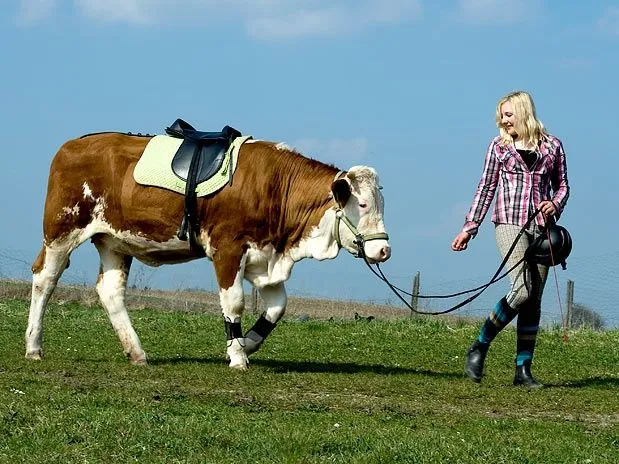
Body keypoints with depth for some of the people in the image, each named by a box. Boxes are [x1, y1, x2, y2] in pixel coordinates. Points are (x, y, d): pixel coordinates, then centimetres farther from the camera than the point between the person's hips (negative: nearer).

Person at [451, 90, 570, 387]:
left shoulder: (552, 146, 9)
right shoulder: (499, 147, 7)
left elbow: (562, 185, 16)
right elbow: (486, 188, 9)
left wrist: (555, 204, -6)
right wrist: (469, 227, 5)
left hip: (542, 227, 3)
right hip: (509, 223, -3)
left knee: (534, 299, 2)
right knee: (522, 290, -19)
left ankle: (523, 370, 6)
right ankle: (479, 349, -4)